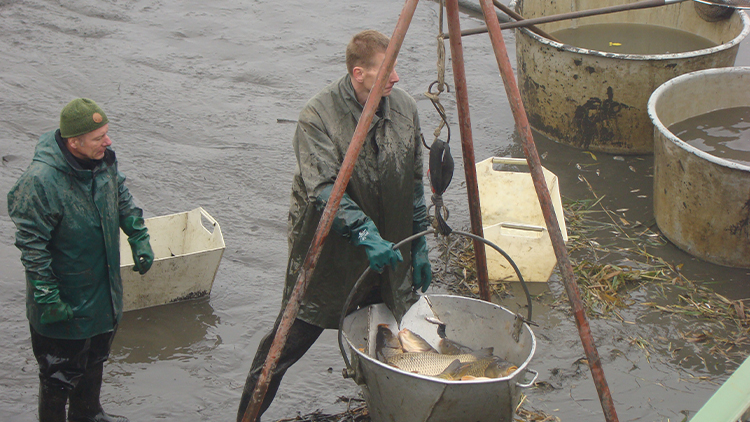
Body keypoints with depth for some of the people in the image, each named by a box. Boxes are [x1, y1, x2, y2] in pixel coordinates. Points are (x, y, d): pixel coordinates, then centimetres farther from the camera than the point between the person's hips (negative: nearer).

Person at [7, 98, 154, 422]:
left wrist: (139, 237, 11)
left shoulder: (103, 159, -8)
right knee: (60, 371, 8)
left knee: (95, 358, 28)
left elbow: (121, 197, 13)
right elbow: (32, 245, -24)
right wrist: (47, 296, -22)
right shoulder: (41, 180, -31)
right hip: (65, 304, -8)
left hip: (104, 293, 8)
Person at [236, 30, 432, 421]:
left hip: (387, 253, 5)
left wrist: (419, 246, 11)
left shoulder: (405, 108, 0)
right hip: (328, 255, -5)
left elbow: (414, 184, 9)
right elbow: (322, 190, -26)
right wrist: (365, 233, -37)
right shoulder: (318, 115, -18)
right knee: (291, 337, 2)